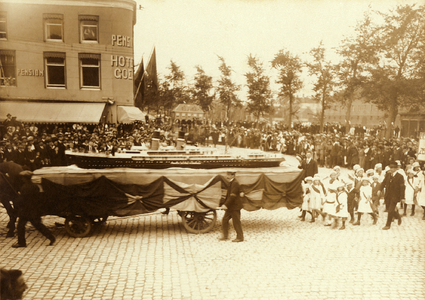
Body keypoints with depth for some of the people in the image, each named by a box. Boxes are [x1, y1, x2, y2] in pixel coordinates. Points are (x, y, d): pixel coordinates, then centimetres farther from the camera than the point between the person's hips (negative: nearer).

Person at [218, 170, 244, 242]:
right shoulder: (231, 183, 13)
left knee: (236, 222, -1)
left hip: (235, 207, -10)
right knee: (225, 220, 9)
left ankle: (240, 237, 11)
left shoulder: (235, 183, -18)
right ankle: (225, 235, 18)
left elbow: (232, 196, -24)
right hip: (230, 207, 10)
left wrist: (226, 205, -25)